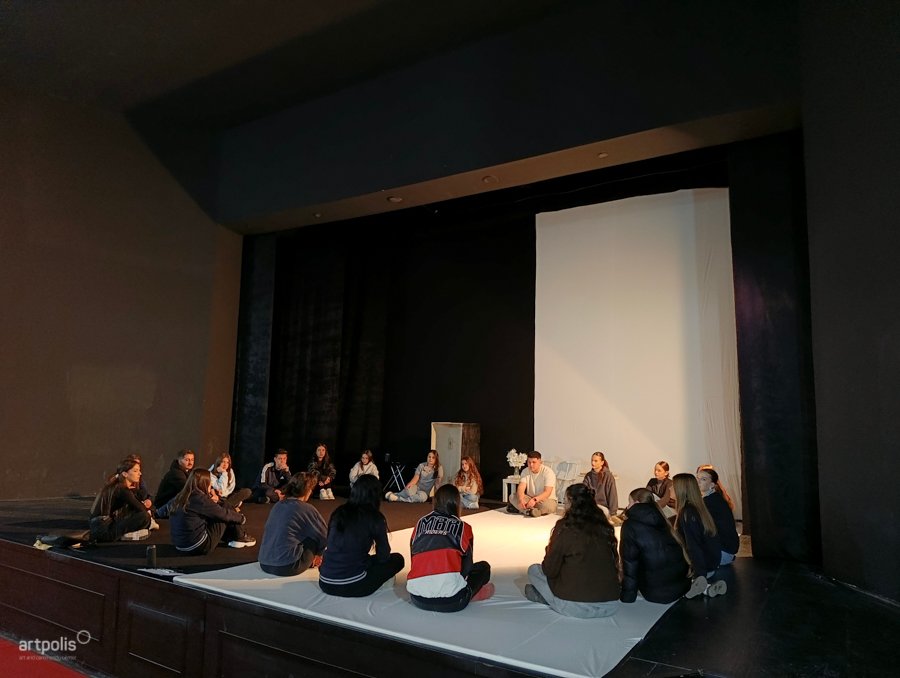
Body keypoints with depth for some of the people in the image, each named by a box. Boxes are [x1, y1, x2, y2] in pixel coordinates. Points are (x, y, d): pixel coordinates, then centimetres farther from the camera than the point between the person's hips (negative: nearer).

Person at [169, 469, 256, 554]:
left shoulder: (180, 497, 5)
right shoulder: (199, 498, -17)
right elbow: (225, 514, -7)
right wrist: (242, 518, 10)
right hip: (200, 547, -9)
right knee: (226, 508, 0)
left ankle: (231, 539, 22)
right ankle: (240, 538, 17)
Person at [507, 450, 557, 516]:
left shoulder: (548, 472, -16)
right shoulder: (525, 472, -1)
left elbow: (547, 492, -24)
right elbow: (521, 488, -15)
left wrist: (535, 500, -41)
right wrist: (521, 499, -36)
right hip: (530, 499, 4)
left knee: (548, 506, -38)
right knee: (512, 497, -18)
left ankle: (521, 509, -28)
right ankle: (530, 510, -36)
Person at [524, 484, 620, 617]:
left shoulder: (565, 527, -11)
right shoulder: (604, 526, 1)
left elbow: (550, 570, -4)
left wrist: (549, 551, 18)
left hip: (575, 607, -4)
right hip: (611, 605, 4)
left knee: (534, 570, 16)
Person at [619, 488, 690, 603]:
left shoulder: (630, 526, -10)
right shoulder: (660, 520, 8)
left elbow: (630, 564, -11)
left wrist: (627, 598, -4)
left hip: (658, 593, -6)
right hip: (683, 583, 6)